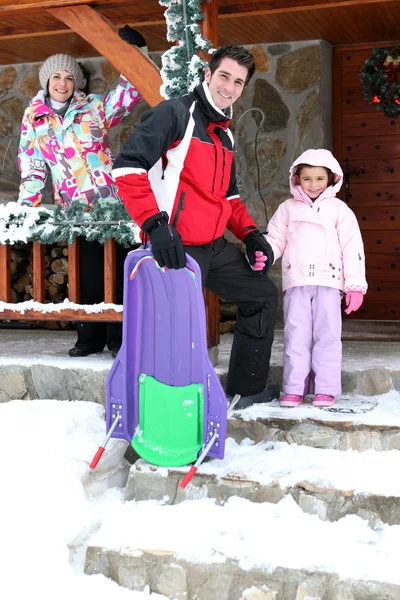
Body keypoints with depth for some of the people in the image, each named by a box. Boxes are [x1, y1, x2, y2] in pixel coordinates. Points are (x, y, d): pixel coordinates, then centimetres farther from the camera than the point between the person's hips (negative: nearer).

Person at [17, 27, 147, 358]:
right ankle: (90, 337, 17)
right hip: (75, 210, 2)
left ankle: (119, 337, 9)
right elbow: (32, 168, 12)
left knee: (117, 270, 0)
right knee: (87, 275, 6)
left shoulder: (94, 106, 4)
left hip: (111, 200, -1)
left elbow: (128, 92, 2)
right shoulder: (34, 117, 9)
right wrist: (27, 207, 7)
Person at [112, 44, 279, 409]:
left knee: (263, 295, 18)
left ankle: (246, 389, 27)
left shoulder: (224, 135, 18)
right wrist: (155, 224, -29)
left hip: (216, 247, 9)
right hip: (177, 248, -9)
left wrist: (250, 233, 10)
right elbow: (128, 168, -21)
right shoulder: (175, 114, -9)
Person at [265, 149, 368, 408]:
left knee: (327, 335, -2)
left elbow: (352, 248, 3)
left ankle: (326, 389, 3)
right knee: (296, 335, 0)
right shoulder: (288, 208, 13)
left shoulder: (339, 209, 7)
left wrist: (355, 285, -3)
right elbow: (275, 240, 12)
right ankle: (294, 389, 4)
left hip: (328, 281, -1)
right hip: (296, 282, 2)